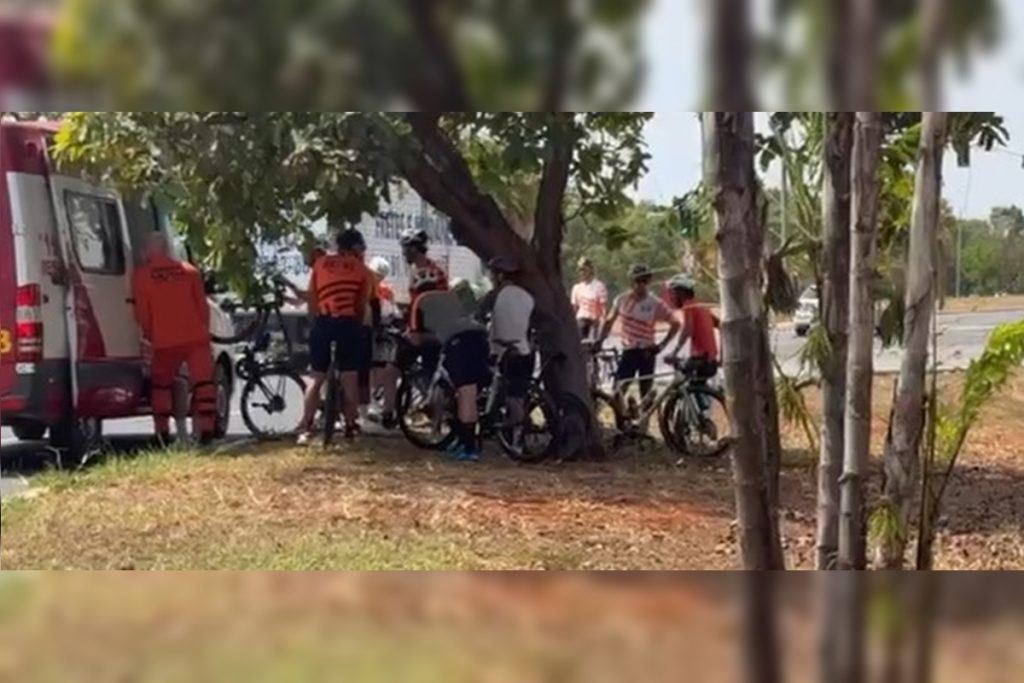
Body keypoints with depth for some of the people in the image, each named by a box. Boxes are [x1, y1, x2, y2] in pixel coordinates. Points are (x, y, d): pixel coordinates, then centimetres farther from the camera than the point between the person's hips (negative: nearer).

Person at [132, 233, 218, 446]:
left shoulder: (141, 275, 1)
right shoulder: (189, 271, 8)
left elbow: (141, 312, 3)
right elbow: (202, 306, 10)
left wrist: (149, 336, 18)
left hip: (165, 342, -1)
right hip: (195, 338, 1)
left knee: (161, 385, 15)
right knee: (203, 383, 0)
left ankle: (163, 434, 12)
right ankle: (207, 431, -10)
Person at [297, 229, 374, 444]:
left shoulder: (321, 263, 15)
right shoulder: (361, 268, 9)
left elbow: (312, 300, 15)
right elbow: (362, 305, 6)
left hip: (323, 323, 2)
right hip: (348, 323, -2)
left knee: (317, 378, 11)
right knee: (350, 378, 7)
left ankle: (306, 429, 3)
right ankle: (351, 427, 8)